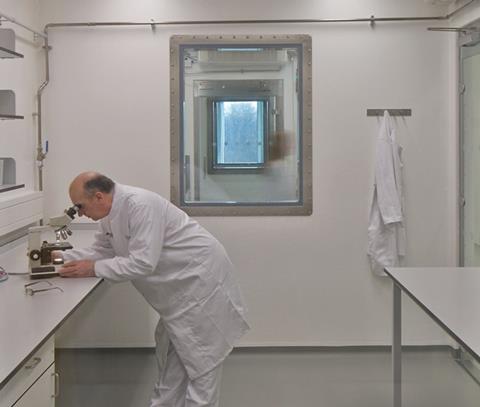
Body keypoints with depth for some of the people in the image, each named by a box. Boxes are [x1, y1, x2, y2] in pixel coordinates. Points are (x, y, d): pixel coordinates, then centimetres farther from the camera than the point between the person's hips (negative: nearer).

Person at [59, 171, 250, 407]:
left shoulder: (139, 205, -27)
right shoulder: (111, 214, 3)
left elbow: (143, 262, -30)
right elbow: (102, 251, 12)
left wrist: (93, 269, -24)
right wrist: (62, 256, -1)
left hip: (201, 280, -10)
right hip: (181, 286, 10)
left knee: (200, 360, -2)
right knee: (170, 353, 19)